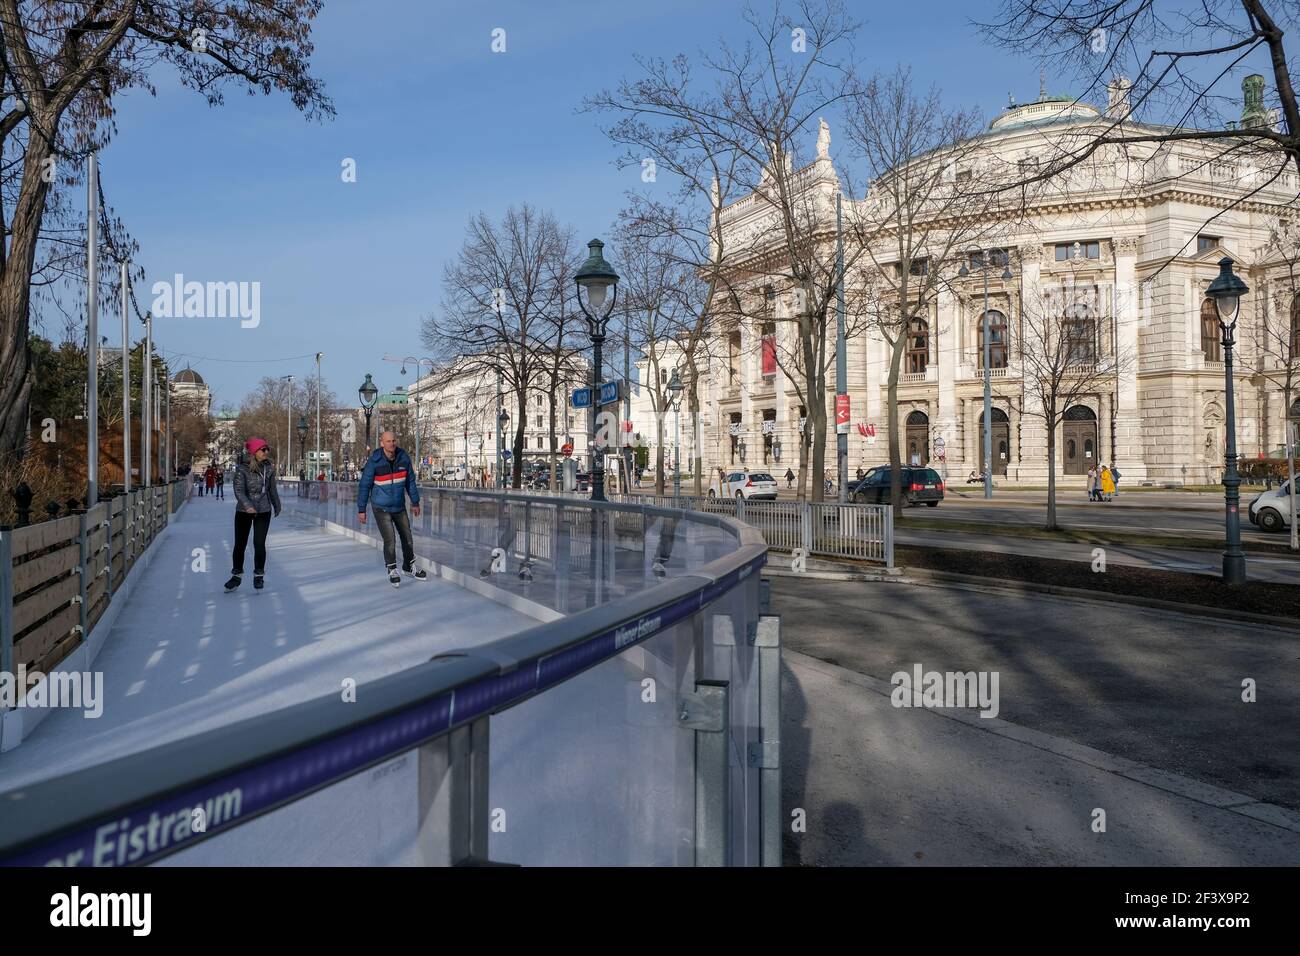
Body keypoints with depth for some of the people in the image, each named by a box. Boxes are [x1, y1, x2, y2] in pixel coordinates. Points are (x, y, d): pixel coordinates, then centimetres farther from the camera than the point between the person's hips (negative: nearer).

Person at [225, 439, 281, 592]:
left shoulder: (269, 468, 1)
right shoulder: (242, 468, -11)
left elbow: (272, 489, 13)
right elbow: (239, 490, -19)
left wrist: (277, 505, 23)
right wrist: (247, 505, -34)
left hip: (263, 511, 2)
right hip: (243, 511, -2)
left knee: (259, 544, -2)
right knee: (240, 544, 4)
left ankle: (258, 575, 17)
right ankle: (236, 575, 21)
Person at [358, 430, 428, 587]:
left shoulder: (404, 458, -9)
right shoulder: (374, 461, -19)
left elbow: (410, 481, 4)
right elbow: (365, 486, -12)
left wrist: (415, 502, 10)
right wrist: (361, 510, -9)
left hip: (400, 506, 4)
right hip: (381, 508, -4)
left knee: (407, 537, 13)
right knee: (389, 540, -11)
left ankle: (409, 567, 34)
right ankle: (392, 570, 12)